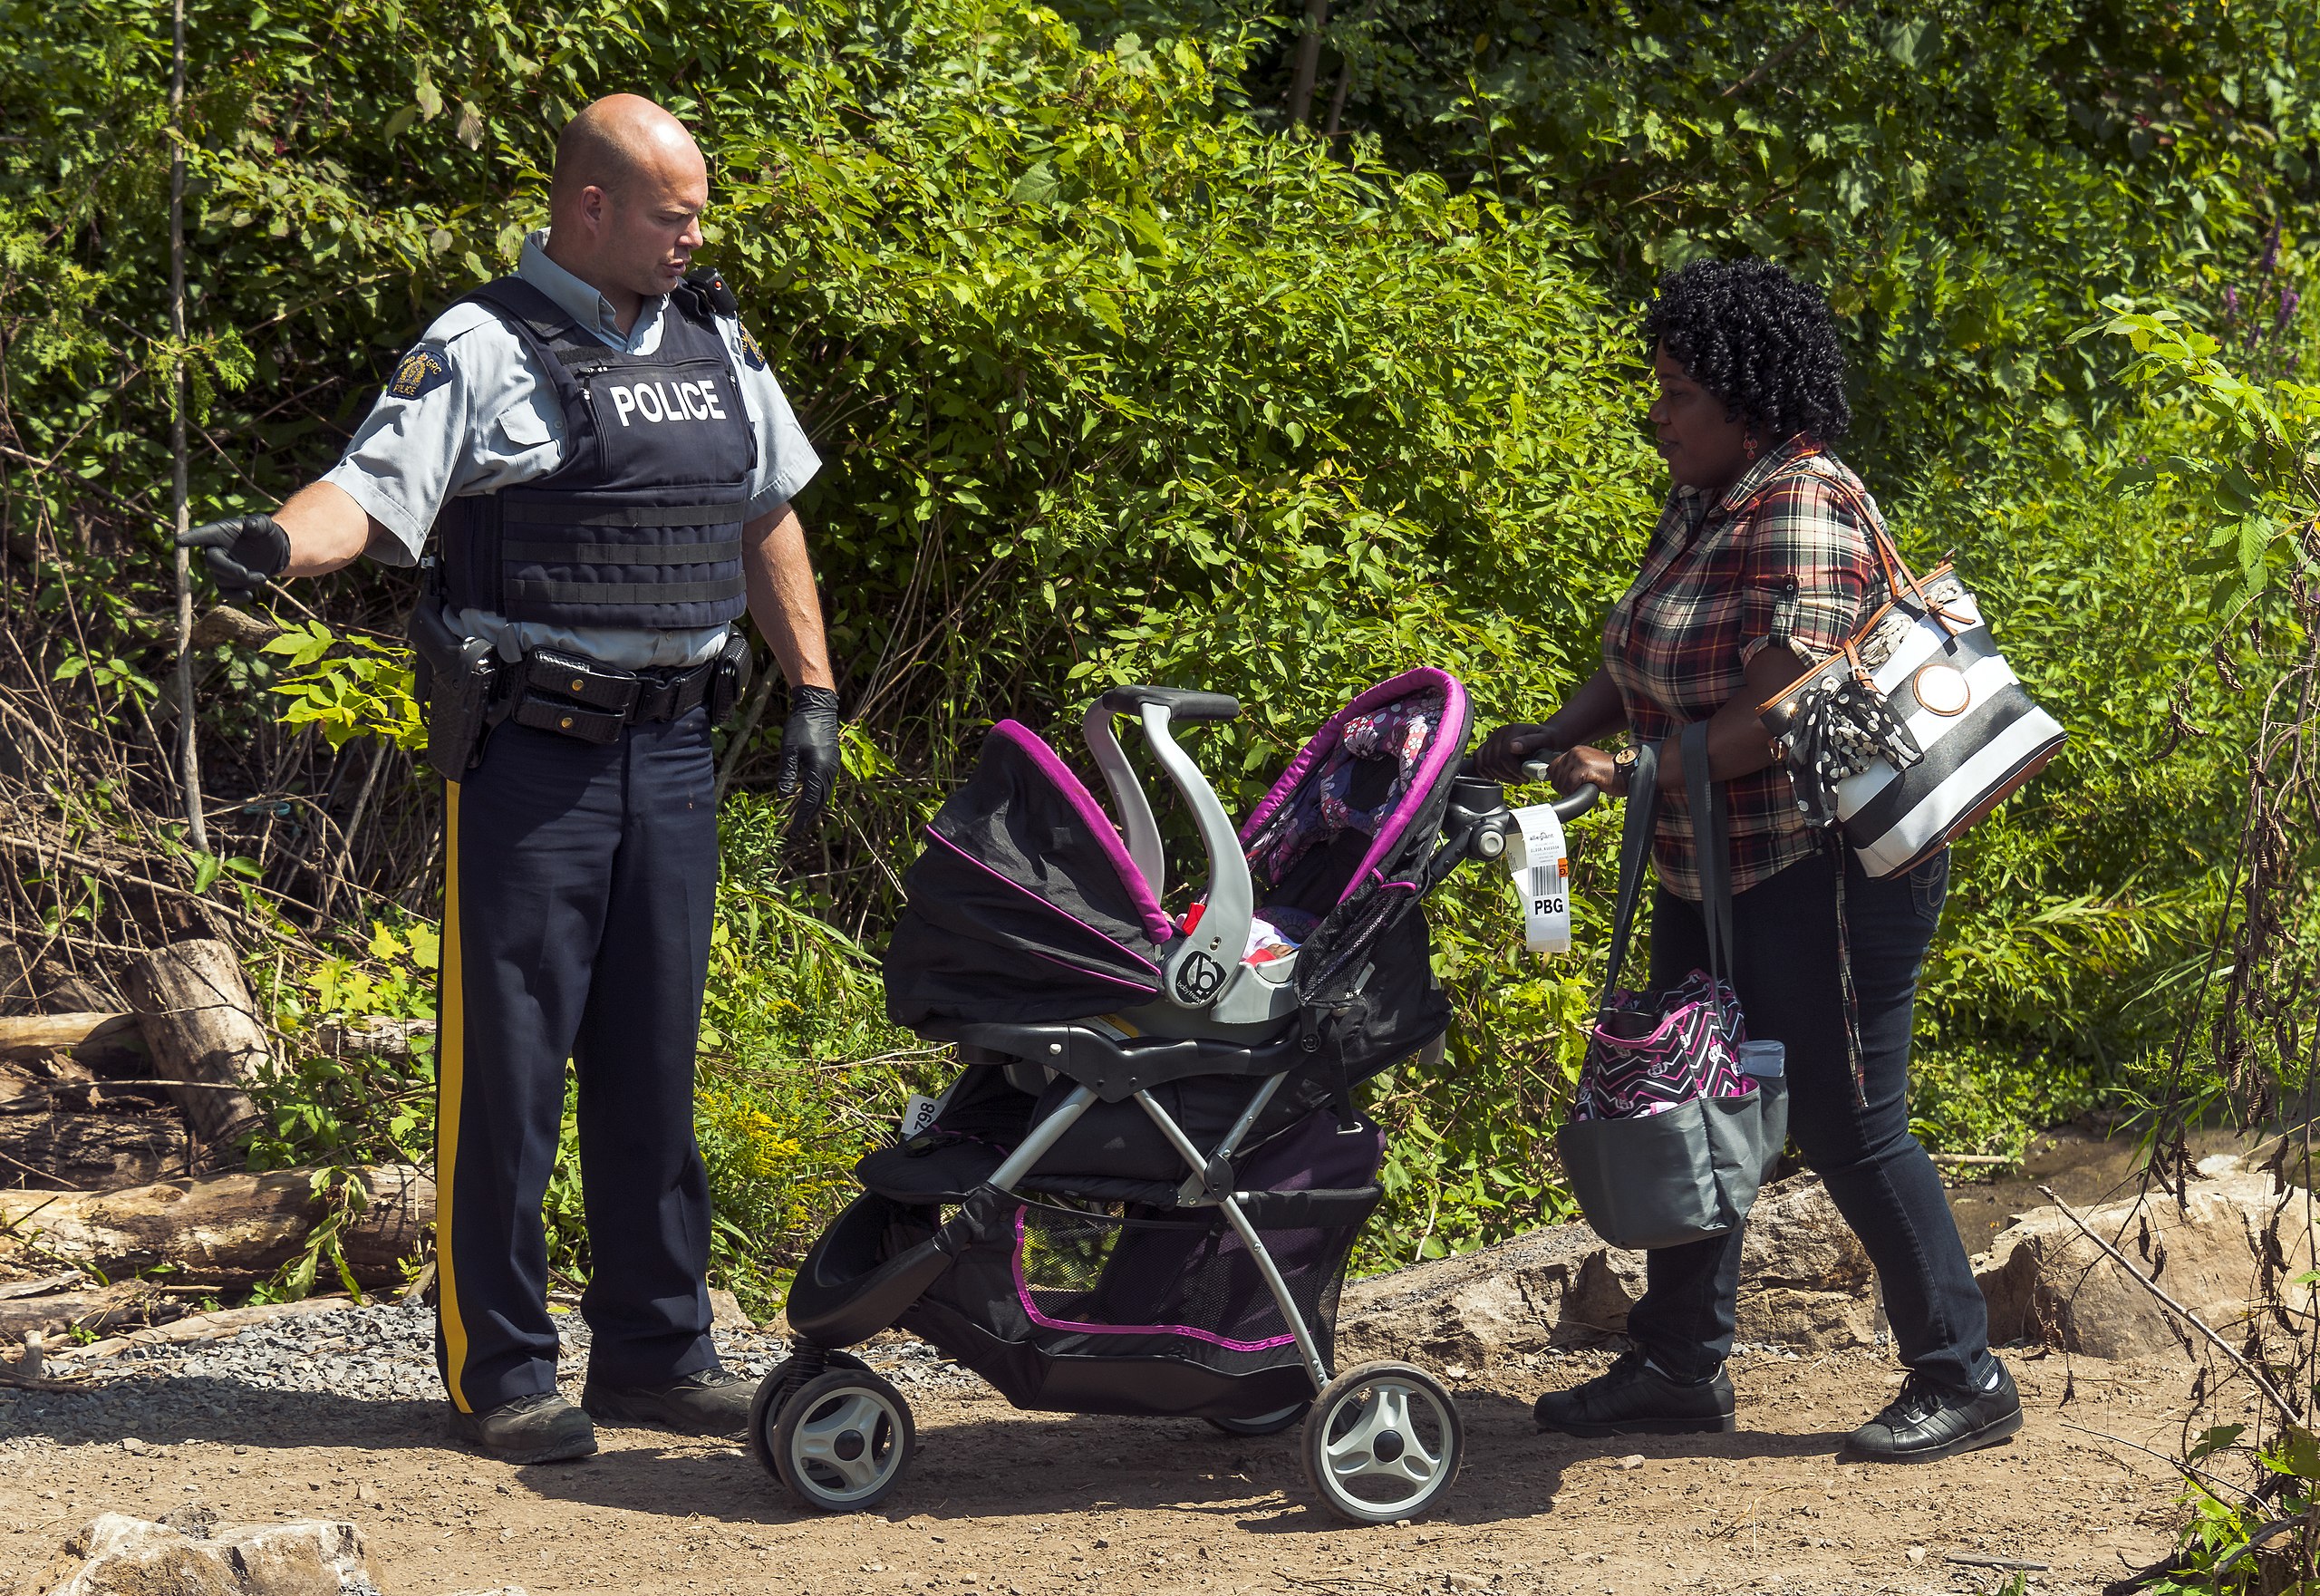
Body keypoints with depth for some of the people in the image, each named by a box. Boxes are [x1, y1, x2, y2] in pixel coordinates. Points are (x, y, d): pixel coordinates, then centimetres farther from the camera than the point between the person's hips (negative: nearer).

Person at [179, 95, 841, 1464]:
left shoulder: (717, 345, 13)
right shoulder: (486, 350, -6)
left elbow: (770, 517, 22)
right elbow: (374, 489, -17)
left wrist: (813, 693, 17)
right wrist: (281, 540, -38)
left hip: (673, 751, 6)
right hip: (528, 750, -6)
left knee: (655, 1060, 11)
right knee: (509, 1061, -4)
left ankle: (657, 1350, 20)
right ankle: (501, 1372, 3)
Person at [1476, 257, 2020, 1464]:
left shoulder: (1802, 510, -19)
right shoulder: (1697, 506, 10)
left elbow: (1779, 712, -26)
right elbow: (1636, 666, 15)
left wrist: (1632, 774, -23)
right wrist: (1549, 738, -1)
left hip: (1824, 873, -10)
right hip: (1711, 870, 10)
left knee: (1846, 1125, -4)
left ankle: (1964, 1381, 7)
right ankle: (1681, 1366, 25)